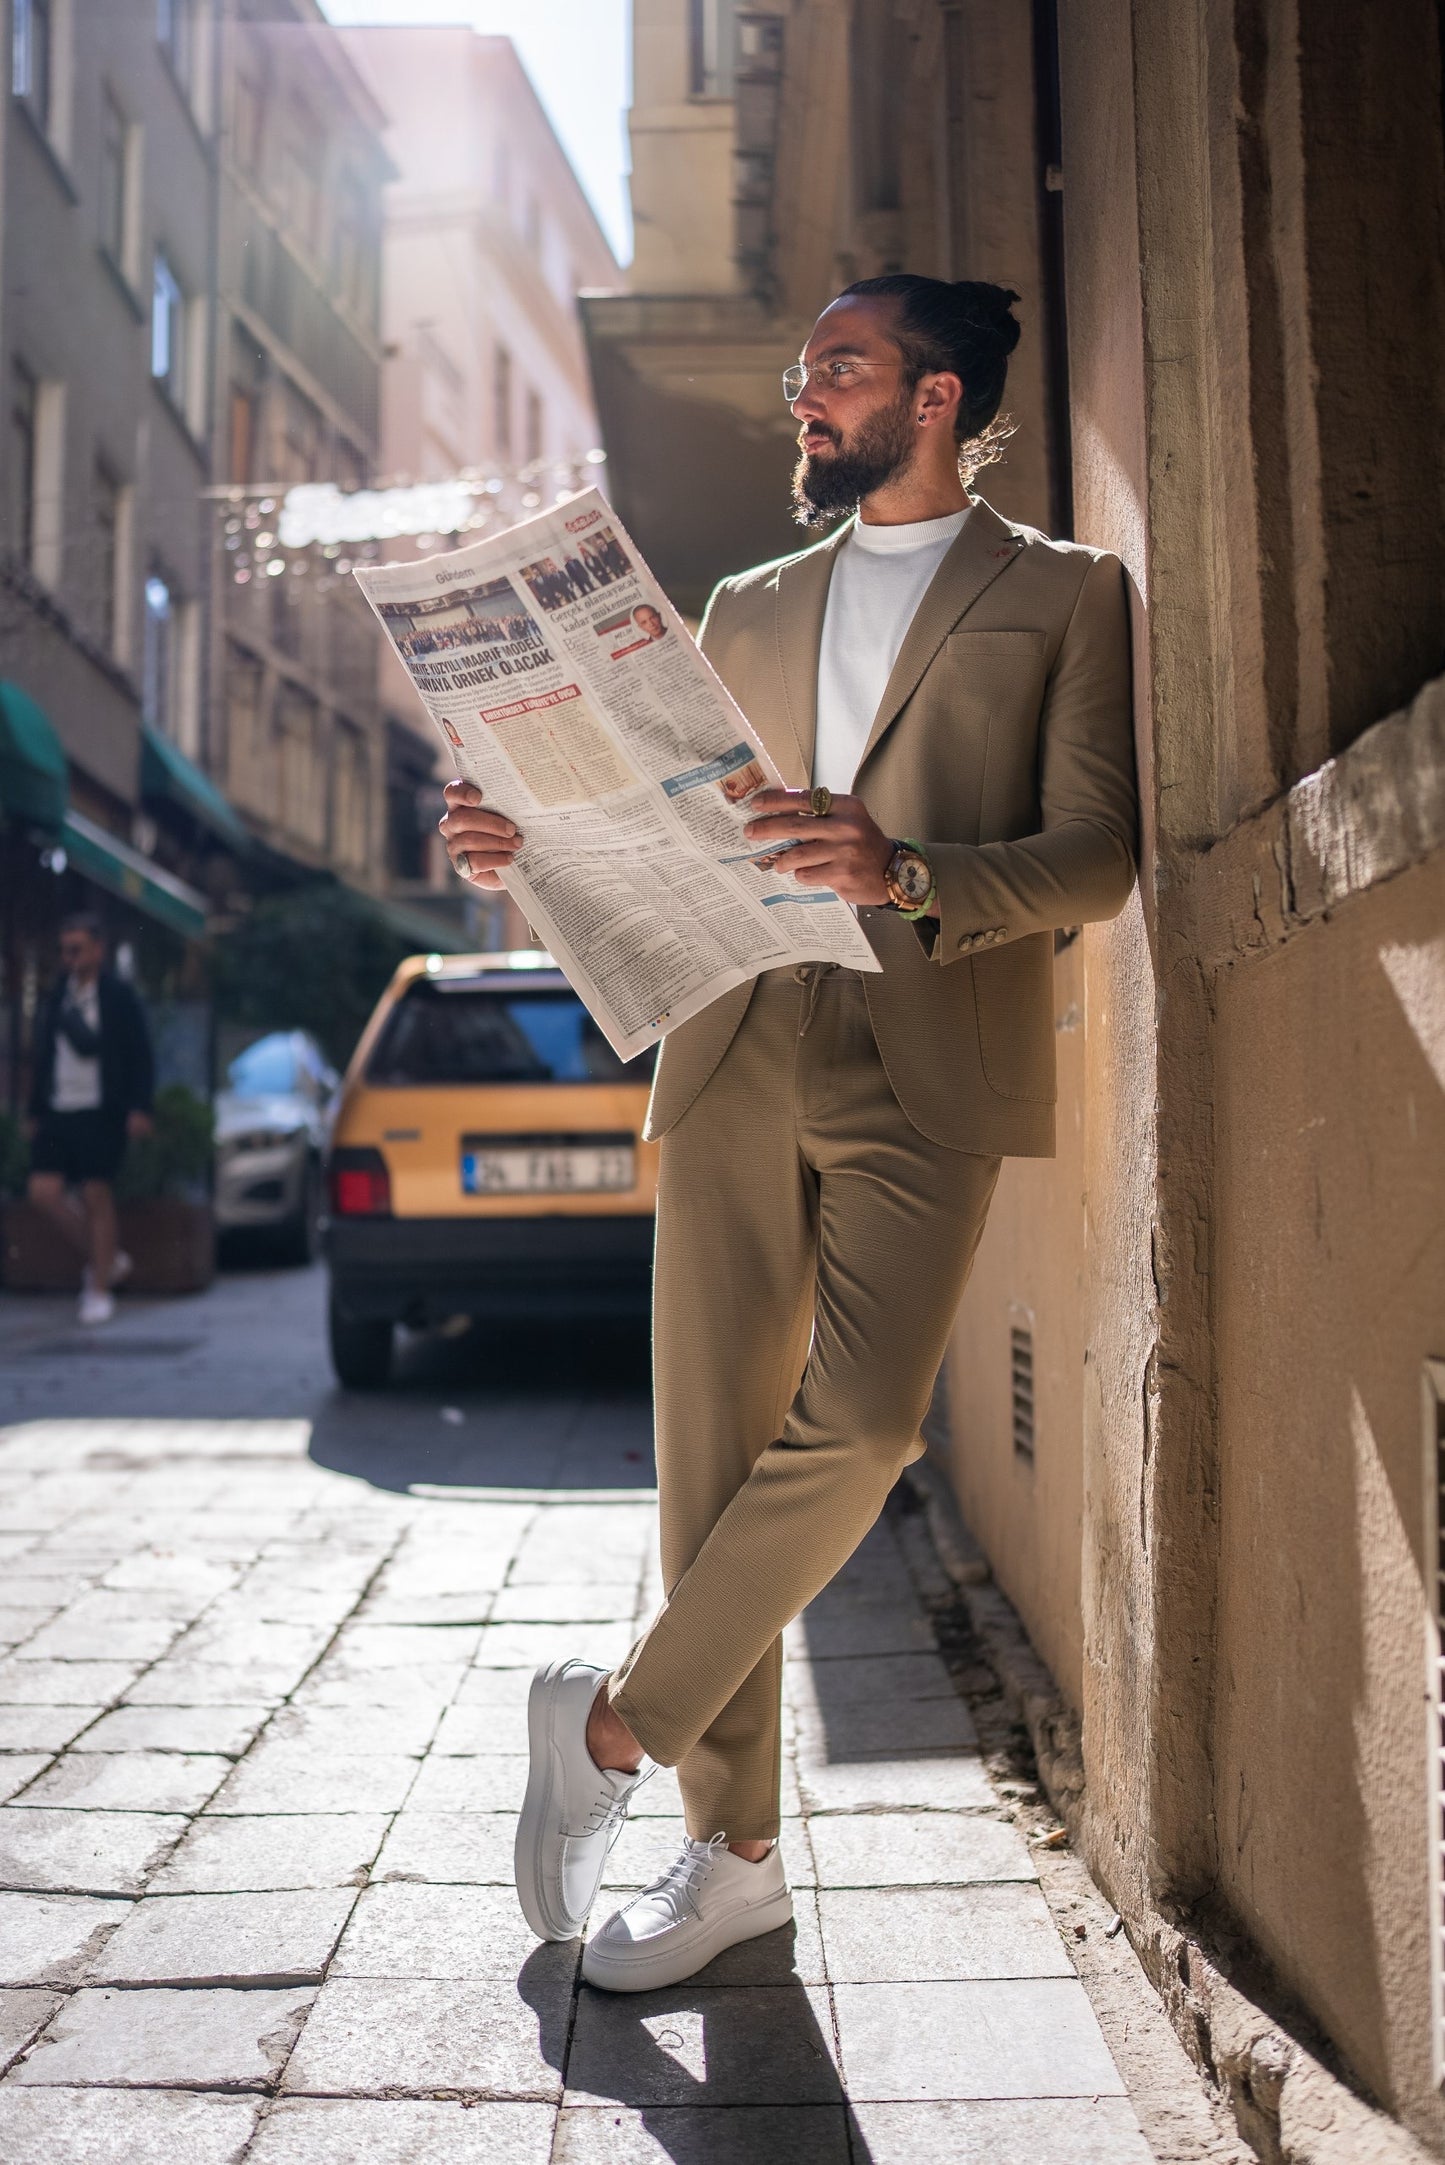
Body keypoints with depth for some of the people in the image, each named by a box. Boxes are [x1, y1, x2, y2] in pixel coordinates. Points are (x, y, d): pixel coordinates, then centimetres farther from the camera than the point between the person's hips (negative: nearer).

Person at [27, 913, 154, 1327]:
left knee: (97, 1196, -2)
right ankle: (106, 1259, 16)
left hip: (101, 1112, -5)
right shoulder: (57, 995, 12)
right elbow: (42, 1056, 16)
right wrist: (35, 1111, 14)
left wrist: (139, 1108, -12)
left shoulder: (119, 996, -3)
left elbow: (141, 1056, -4)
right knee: (44, 1191, -4)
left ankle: (100, 1289, 10)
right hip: (58, 1112, 5)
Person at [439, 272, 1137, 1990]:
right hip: (734, 1062, 4)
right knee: (710, 1457, 1)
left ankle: (615, 1722, 3)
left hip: (924, 1075, -3)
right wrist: (538, 849, 2)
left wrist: (908, 873, -19)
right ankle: (732, 1853, 16)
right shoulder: (748, 609, 23)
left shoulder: (1065, 594, 10)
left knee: (855, 1426, -20)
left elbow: (1097, 856, -2)